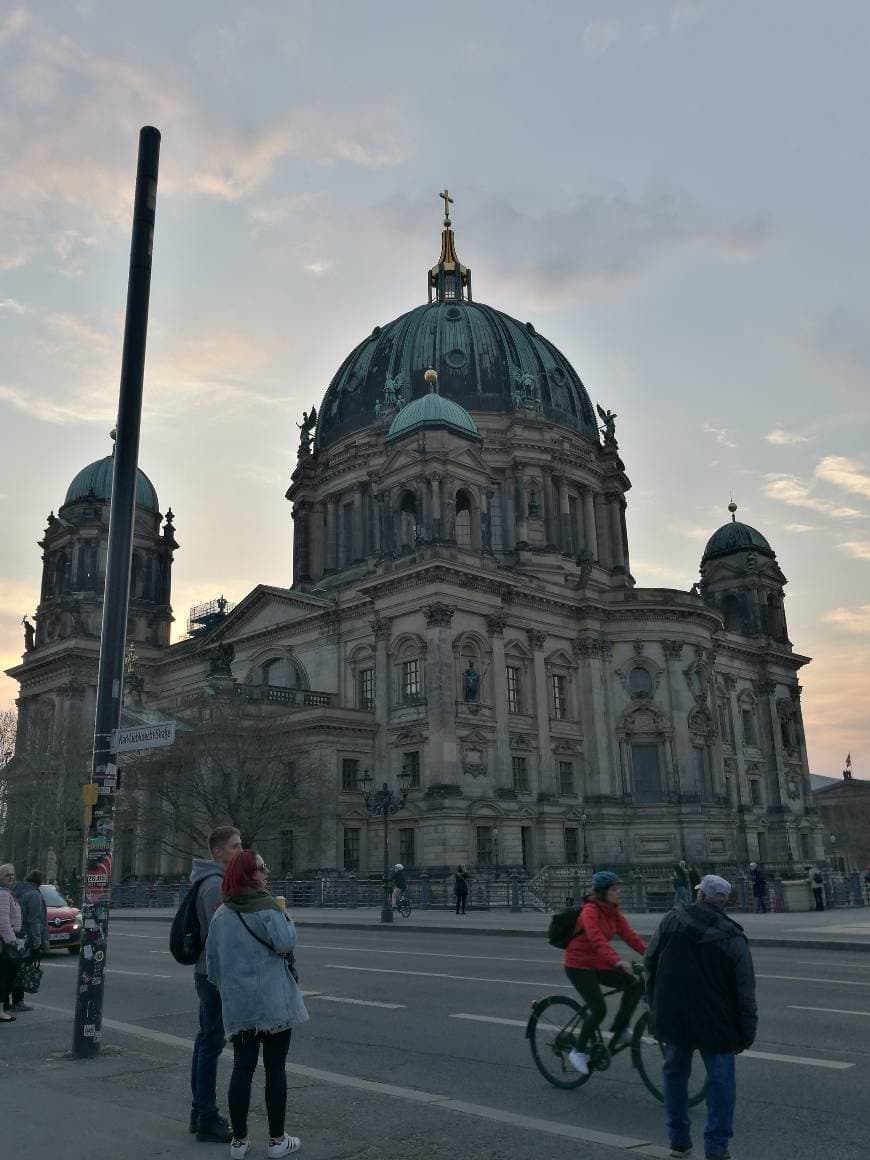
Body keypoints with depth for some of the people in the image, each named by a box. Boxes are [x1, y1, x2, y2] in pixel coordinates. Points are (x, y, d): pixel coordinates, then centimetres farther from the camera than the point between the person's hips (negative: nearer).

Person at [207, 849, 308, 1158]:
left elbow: (212, 960, 13)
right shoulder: (266, 907, -13)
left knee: (242, 1069, 12)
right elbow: (285, 942, -23)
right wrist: (286, 916, -5)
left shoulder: (221, 915, 8)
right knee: (275, 1068, 6)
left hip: (238, 1004, 5)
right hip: (274, 1002, -5)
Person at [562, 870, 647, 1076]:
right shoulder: (590, 910, -21)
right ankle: (578, 1051, 4)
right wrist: (617, 961, -49)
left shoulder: (613, 912, 4)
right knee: (599, 1009, -17)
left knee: (636, 983, -10)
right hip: (578, 965, -7)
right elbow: (597, 939, -36)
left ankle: (619, 1030, 4)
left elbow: (629, 935, -4)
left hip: (598, 964, 7)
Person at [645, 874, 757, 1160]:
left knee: (675, 1072, 19)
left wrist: (656, 1006, 14)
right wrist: (747, 1033, 1)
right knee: (721, 1081, 11)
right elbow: (745, 991, -9)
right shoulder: (733, 938, -11)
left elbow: (649, 962, 0)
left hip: (672, 1016, 2)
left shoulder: (672, 921, -7)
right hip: (716, 1022, -2)